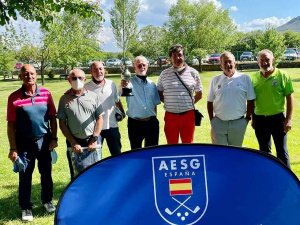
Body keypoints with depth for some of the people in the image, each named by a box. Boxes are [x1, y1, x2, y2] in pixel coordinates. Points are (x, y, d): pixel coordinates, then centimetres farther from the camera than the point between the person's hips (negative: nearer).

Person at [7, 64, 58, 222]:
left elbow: (52, 118, 5)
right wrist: (13, 148, -8)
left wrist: (54, 138, 0)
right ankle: (26, 207, 24)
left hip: (44, 140, 2)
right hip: (24, 143, -2)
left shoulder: (46, 94, -2)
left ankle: (47, 200, 35)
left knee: (46, 173, 15)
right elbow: (11, 124, -6)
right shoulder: (14, 97, -9)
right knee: (25, 176, 8)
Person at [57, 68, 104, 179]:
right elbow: (62, 124, 1)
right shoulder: (64, 99, 1)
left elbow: (99, 119, 4)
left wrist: (94, 139, -4)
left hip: (92, 142, 1)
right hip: (75, 143, -1)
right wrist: (73, 143, -5)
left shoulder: (93, 96, 3)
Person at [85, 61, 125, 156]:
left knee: (117, 154, 15)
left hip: (112, 126, 3)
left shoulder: (111, 84, 4)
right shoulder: (87, 88, -10)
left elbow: (117, 100, 17)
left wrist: (122, 112, 14)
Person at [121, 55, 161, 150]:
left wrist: (154, 120, 11)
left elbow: (155, 104, 14)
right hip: (135, 124, -4)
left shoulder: (152, 84, 8)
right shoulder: (130, 82, -6)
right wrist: (122, 87, -49)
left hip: (151, 123, 4)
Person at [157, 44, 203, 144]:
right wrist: (168, 102, 0)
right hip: (170, 116, 0)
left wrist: (191, 102, -1)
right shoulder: (164, 74, 4)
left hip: (188, 115, 0)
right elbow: (159, 93, 13)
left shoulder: (193, 73, 3)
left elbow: (199, 94, 12)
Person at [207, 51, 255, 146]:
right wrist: (211, 119, 3)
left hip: (238, 123, -1)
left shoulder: (245, 79, 1)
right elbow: (210, 102, 9)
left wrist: (247, 118, 1)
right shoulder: (215, 80, 6)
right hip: (219, 123, 1)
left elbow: (250, 100, 4)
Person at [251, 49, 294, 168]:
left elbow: (289, 98, -4)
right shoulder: (254, 78, 3)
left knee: (282, 151, 4)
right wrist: (253, 119, 10)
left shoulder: (282, 75, -6)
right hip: (260, 119, 3)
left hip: (278, 118, -3)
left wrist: (288, 119, -8)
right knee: (264, 150, 15)